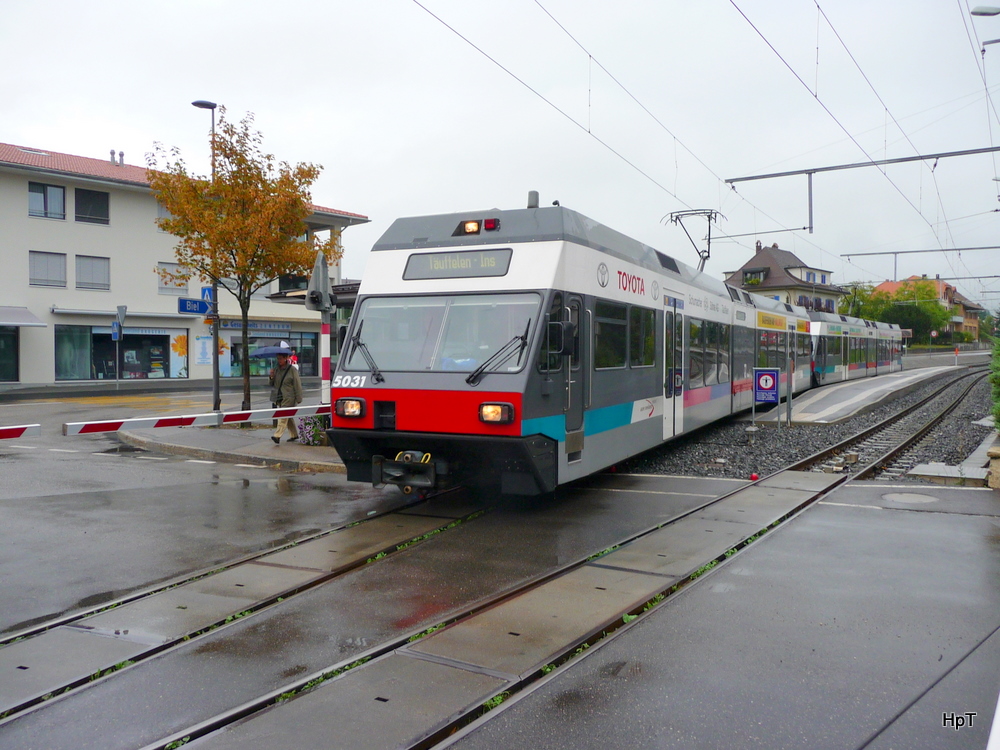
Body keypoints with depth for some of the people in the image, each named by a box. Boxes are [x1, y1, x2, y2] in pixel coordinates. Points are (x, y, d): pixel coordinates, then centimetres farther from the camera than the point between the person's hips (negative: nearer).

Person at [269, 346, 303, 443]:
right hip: (279, 397, 7)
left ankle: (277, 436, -22)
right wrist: (271, 377, -8)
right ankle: (294, 435, 24)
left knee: (283, 416, -15)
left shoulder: (292, 370, -7)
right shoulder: (276, 369, 11)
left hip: (288, 398, -7)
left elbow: (297, 384, -8)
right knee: (289, 417, 14)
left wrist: (298, 398, -10)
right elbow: (271, 383, 14)